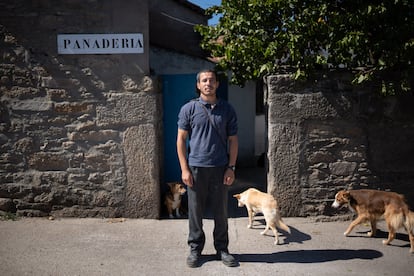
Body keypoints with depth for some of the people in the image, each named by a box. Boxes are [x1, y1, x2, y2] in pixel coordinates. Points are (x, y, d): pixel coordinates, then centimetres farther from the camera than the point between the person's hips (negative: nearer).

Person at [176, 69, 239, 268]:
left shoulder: (227, 110, 5)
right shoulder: (188, 109, 0)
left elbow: (233, 140, 6)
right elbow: (181, 139, 0)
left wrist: (231, 167, -1)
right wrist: (184, 169, -6)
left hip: (220, 168, 1)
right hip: (195, 167, -1)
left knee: (221, 211, 9)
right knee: (195, 211, 8)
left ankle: (222, 249, 25)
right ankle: (195, 249, 24)